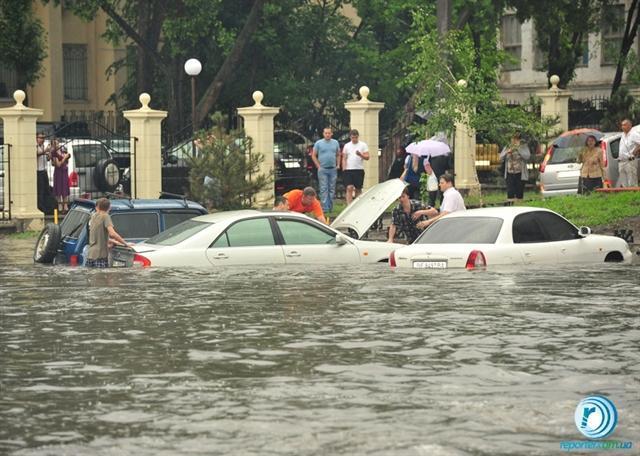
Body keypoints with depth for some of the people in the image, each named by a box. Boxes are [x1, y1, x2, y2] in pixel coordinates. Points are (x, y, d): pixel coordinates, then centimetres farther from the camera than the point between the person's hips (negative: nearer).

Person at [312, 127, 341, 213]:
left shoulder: (335, 143, 10)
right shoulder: (318, 143, 0)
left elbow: (338, 155, 18)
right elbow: (313, 155, 3)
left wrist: (338, 165, 5)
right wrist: (318, 166, -5)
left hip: (333, 169, 3)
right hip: (323, 170, -3)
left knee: (332, 189, 7)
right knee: (324, 189, -8)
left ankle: (330, 207, 14)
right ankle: (325, 208, -10)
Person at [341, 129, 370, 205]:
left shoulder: (363, 145, 4)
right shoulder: (347, 146, 10)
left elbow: (367, 157, -3)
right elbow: (344, 159, 11)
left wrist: (360, 155, -22)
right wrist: (344, 170, 1)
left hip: (359, 170, 0)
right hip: (348, 170, 0)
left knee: (358, 189, 5)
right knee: (349, 188, -11)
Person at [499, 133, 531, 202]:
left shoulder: (524, 147, 0)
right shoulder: (507, 147, 9)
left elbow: (527, 156, -16)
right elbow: (501, 157, 4)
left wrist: (518, 148, -21)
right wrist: (507, 152, -13)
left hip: (520, 174, -2)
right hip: (510, 173, 2)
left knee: (519, 192, 1)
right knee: (510, 193, -3)